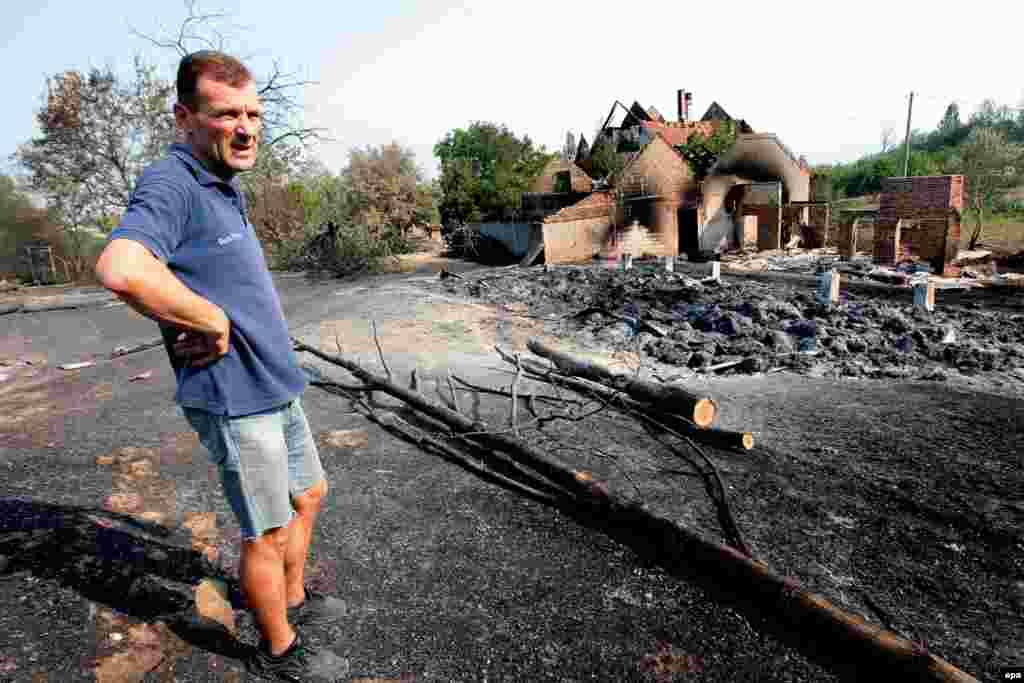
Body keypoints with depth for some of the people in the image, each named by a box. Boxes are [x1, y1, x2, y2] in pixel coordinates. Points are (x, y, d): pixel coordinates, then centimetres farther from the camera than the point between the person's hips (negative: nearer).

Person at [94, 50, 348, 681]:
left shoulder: (227, 191, 11)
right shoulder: (171, 186, -18)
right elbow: (121, 269, -38)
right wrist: (214, 322, -24)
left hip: (277, 386, 9)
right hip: (236, 400, -9)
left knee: (309, 495, 23)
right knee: (269, 532, 8)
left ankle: (294, 600, 45)